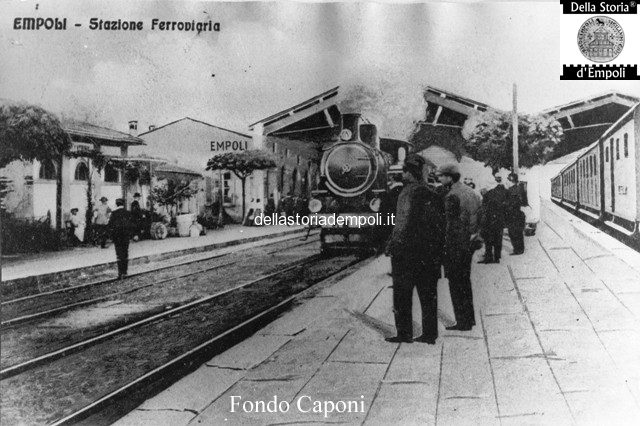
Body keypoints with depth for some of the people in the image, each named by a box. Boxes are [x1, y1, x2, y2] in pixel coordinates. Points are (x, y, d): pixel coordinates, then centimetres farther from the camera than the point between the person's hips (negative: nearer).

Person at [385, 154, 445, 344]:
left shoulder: (409, 192, -12)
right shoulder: (432, 193, 10)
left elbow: (404, 223, -17)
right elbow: (440, 223, 12)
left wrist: (392, 244, -10)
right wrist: (437, 247, 17)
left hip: (407, 250, -7)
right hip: (430, 253, 7)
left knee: (402, 294, 3)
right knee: (428, 294, 11)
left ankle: (404, 333, 6)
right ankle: (430, 334, 15)